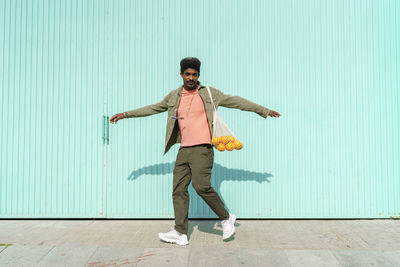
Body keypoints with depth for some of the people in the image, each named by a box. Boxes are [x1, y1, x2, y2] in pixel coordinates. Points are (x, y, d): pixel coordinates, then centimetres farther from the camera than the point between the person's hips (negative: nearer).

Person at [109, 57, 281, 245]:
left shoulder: (209, 93, 3)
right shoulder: (174, 97, 13)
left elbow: (236, 101, 7)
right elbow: (153, 108, 22)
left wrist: (263, 111, 7)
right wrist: (125, 114, 25)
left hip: (202, 149, -5)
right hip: (183, 150, 5)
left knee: (201, 186, -18)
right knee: (179, 189, 2)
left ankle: (226, 218, 5)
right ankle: (180, 233, 11)